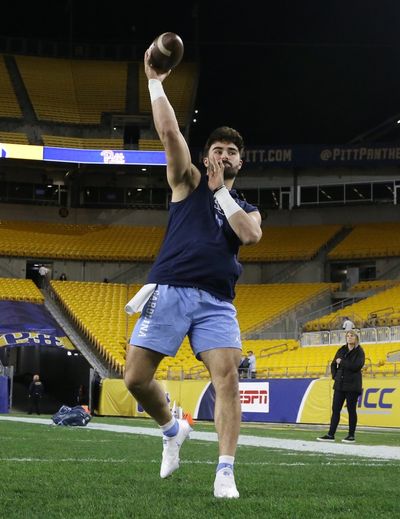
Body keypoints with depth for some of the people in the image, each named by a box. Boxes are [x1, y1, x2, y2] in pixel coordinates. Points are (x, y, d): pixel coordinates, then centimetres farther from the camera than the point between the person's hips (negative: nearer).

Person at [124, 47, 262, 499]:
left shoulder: (247, 210, 20)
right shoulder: (188, 182, 13)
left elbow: (251, 235, -5)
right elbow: (169, 132, 0)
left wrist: (220, 190, 1)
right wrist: (155, 81, -2)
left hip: (216, 301, 1)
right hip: (170, 291, -1)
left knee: (227, 377, -18)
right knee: (136, 378, -5)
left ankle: (225, 471, -17)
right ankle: (173, 429, 24)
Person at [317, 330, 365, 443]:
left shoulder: (359, 352, -5)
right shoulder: (341, 350, 12)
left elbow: (357, 366, -20)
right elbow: (333, 365, 19)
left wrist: (342, 362, -14)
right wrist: (335, 376, 3)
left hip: (352, 386, -5)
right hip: (339, 385, 5)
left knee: (351, 410, 1)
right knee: (335, 409, 4)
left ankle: (351, 436, 9)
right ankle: (331, 435, 6)